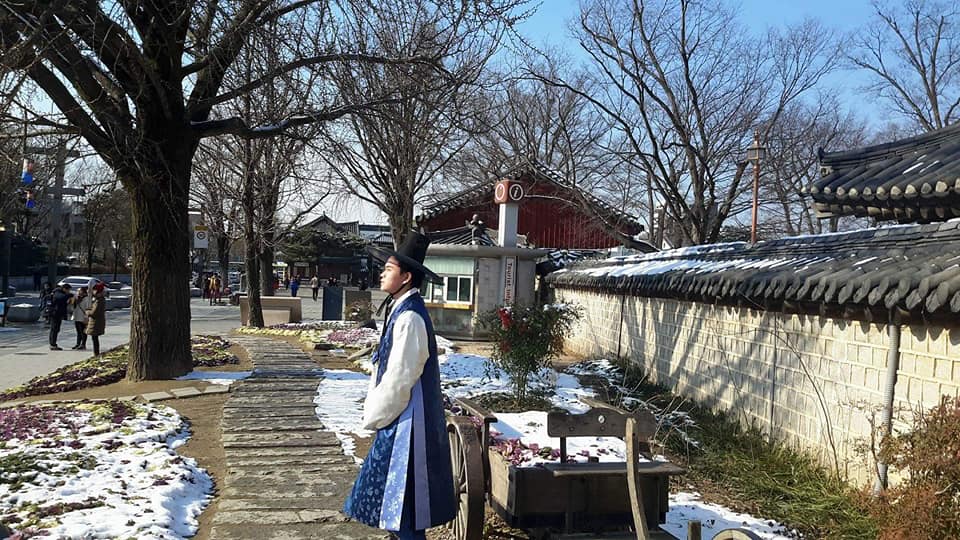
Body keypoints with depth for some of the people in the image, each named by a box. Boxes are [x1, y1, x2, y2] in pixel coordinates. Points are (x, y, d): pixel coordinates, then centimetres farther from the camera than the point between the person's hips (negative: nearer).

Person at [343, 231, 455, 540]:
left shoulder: (409, 317, -21)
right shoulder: (402, 311, 10)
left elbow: (399, 377, -21)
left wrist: (374, 417, -10)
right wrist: (375, 411, 14)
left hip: (406, 421, -10)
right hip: (399, 418, 10)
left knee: (401, 497, 0)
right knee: (394, 495, 17)